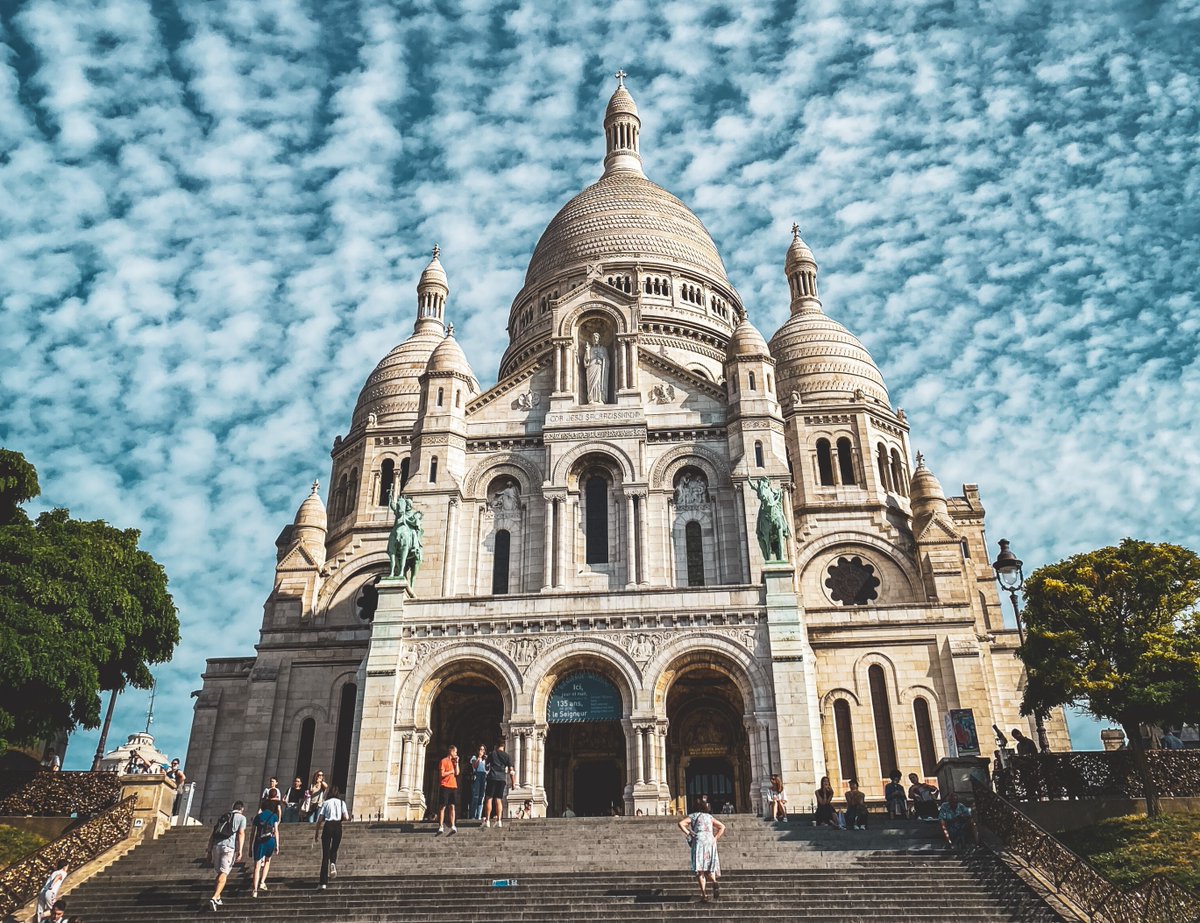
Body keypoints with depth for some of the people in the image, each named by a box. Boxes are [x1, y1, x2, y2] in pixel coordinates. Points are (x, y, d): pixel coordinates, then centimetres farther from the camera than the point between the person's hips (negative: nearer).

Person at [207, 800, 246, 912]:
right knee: (224, 873, -6)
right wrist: (240, 850, -7)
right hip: (229, 846, -5)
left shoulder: (223, 816, 24)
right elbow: (241, 833, -2)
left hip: (217, 845, 5)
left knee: (220, 872, 19)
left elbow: (214, 832, 17)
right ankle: (214, 898, -21)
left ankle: (217, 897, 16)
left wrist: (210, 848, 16)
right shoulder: (241, 818, 10)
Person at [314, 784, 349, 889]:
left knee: (325, 853, 2)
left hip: (327, 826, -1)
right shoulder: (341, 803, 10)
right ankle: (333, 864, -11)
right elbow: (346, 818, 0)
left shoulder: (325, 803, 7)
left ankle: (323, 882, -1)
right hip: (338, 826, 1)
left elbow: (320, 819, 0)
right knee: (334, 850, 23)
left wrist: (316, 832, 8)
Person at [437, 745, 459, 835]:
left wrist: (456, 762, 2)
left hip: (453, 787, 6)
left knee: (452, 807, 1)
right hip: (445, 787, -6)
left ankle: (453, 827, -3)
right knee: (442, 807, -3)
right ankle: (441, 827, -3)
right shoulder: (444, 761, -3)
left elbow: (457, 773, 7)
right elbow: (442, 774, -11)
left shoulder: (453, 762, 17)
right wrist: (451, 771, -3)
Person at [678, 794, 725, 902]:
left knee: (699, 870, -3)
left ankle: (704, 893, -16)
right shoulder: (710, 817, 21)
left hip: (698, 842, -3)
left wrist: (688, 834, -1)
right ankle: (714, 882, -22)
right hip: (710, 842, 3)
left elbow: (681, 823, -6)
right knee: (709, 868, 9)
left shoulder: (692, 816, 10)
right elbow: (722, 827, 21)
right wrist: (715, 838, 16)